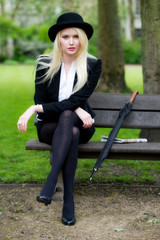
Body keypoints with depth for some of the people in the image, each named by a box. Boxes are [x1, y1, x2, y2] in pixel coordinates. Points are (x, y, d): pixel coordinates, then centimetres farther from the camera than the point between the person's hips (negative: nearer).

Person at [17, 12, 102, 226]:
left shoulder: (93, 65, -5)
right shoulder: (44, 64, -2)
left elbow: (78, 100, -17)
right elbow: (41, 103, -7)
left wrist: (37, 109, -27)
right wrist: (75, 109, -24)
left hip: (80, 123, 0)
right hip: (50, 125, 0)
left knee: (67, 116, -36)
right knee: (72, 133, -35)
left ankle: (50, 182, -44)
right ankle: (68, 199, -39)